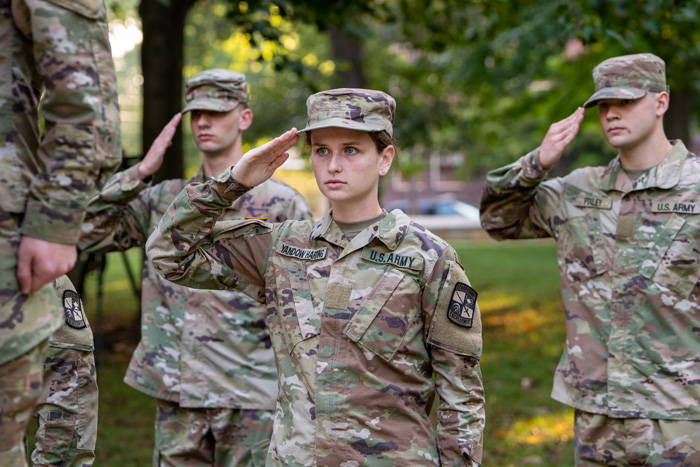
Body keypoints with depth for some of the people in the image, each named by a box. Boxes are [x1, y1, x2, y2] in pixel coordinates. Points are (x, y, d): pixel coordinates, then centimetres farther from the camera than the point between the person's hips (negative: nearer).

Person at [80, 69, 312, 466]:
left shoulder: (282, 203, 0)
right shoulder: (164, 199, 11)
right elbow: (84, 230, 5)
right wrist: (141, 172, -2)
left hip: (251, 396, -3)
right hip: (176, 392, 3)